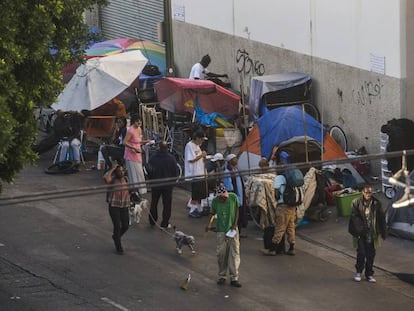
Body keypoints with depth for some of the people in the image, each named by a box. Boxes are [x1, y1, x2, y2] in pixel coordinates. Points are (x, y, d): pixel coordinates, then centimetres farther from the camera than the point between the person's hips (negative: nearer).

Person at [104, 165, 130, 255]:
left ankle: (116, 236, 38)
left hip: (124, 206, 5)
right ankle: (118, 247, 10)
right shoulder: (112, 180, -10)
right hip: (114, 206, -5)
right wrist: (112, 169, -22)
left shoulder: (126, 179, 5)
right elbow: (105, 178, -33)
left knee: (125, 226, 6)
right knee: (117, 226, -4)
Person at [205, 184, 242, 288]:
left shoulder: (233, 197, -11)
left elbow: (237, 210, 1)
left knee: (234, 253, -4)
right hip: (221, 230, 0)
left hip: (232, 229, 0)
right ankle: (222, 276, 17)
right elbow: (212, 213, 3)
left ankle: (234, 278, 0)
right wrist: (209, 224, -14)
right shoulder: (215, 201, -10)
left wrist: (235, 224, -6)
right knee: (221, 253, 2)